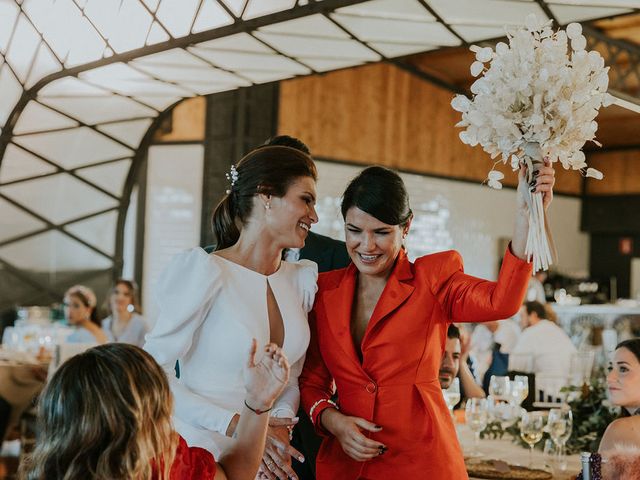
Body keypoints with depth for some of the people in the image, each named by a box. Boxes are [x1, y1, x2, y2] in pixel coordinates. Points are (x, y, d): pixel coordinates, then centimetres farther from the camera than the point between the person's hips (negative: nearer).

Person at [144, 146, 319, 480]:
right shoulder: (205, 272, -15)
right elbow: (153, 370, -15)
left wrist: (280, 422, -9)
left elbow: (290, 379, 10)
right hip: (200, 453, -5)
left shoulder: (302, 279, 3)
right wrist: (234, 424, -19)